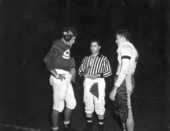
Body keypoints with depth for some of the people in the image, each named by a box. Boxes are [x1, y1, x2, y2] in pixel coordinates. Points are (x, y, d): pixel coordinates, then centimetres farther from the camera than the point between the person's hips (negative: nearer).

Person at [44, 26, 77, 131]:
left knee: (72, 102, 17)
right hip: (60, 78, -9)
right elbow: (47, 59, -24)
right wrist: (56, 75, -20)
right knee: (58, 105, -1)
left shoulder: (66, 47, 14)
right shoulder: (58, 45, -13)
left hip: (66, 78, 9)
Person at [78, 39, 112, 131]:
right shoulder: (86, 59, 15)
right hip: (87, 82, 3)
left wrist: (98, 75, -13)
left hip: (99, 82, -3)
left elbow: (109, 72, -2)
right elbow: (80, 70, 14)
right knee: (88, 104, 7)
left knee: (99, 104, -5)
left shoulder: (103, 59, 4)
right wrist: (84, 74, -7)